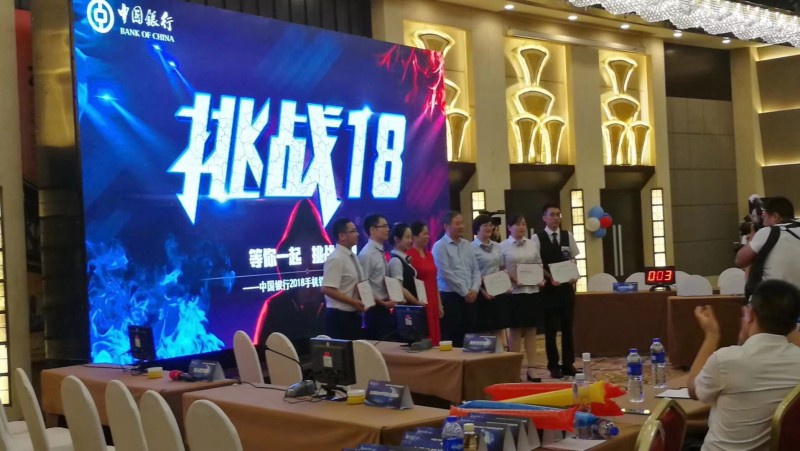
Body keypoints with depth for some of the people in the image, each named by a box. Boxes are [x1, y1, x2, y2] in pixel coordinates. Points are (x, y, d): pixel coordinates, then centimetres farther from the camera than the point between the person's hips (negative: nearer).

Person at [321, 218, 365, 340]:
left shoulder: (353, 256, 11)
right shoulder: (336, 259, -17)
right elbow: (327, 289, -23)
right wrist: (353, 302, -22)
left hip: (353, 315, 9)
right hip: (340, 316, -9)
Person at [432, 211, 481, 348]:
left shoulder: (467, 245, 12)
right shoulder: (440, 246, -8)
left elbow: (476, 270, 11)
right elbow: (446, 274, -14)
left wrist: (474, 290, -5)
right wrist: (465, 292, -12)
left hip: (469, 298, 6)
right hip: (450, 297, -6)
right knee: (452, 339, -2)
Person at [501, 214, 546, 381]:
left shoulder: (532, 244, 10)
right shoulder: (503, 246, -2)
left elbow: (540, 265, 14)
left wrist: (541, 279, -3)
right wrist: (513, 280, -17)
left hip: (533, 291, 4)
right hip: (514, 292, -4)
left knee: (531, 330, 7)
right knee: (515, 331, 3)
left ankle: (531, 369, 12)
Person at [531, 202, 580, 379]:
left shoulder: (568, 236, 6)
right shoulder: (537, 238, -4)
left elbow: (573, 260, 11)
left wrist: (574, 277, -5)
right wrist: (549, 278, -16)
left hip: (567, 287, 3)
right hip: (548, 288, -3)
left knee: (567, 327, 8)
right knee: (551, 328, 2)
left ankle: (568, 364, 16)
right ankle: (554, 366, 9)